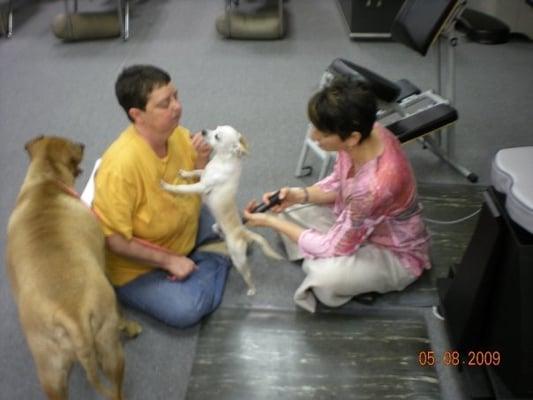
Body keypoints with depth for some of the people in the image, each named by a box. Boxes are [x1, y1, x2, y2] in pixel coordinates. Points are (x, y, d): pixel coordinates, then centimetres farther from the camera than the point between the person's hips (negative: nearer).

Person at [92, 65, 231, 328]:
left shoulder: (180, 135, -12)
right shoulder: (121, 165, -35)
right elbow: (113, 240, -29)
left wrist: (202, 162, -19)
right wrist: (169, 260, -23)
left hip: (187, 233, 7)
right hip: (136, 265, -7)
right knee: (187, 310, -22)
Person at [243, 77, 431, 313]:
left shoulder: (374, 185, -42)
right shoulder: (365, 133, -20)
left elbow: (333, 247, -28)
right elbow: (338, 184, 1)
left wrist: (271, 222, -21)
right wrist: (300, 195, -19)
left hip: (396, 253, -7)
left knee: (324, 275, -33)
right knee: (287, 209, -2)